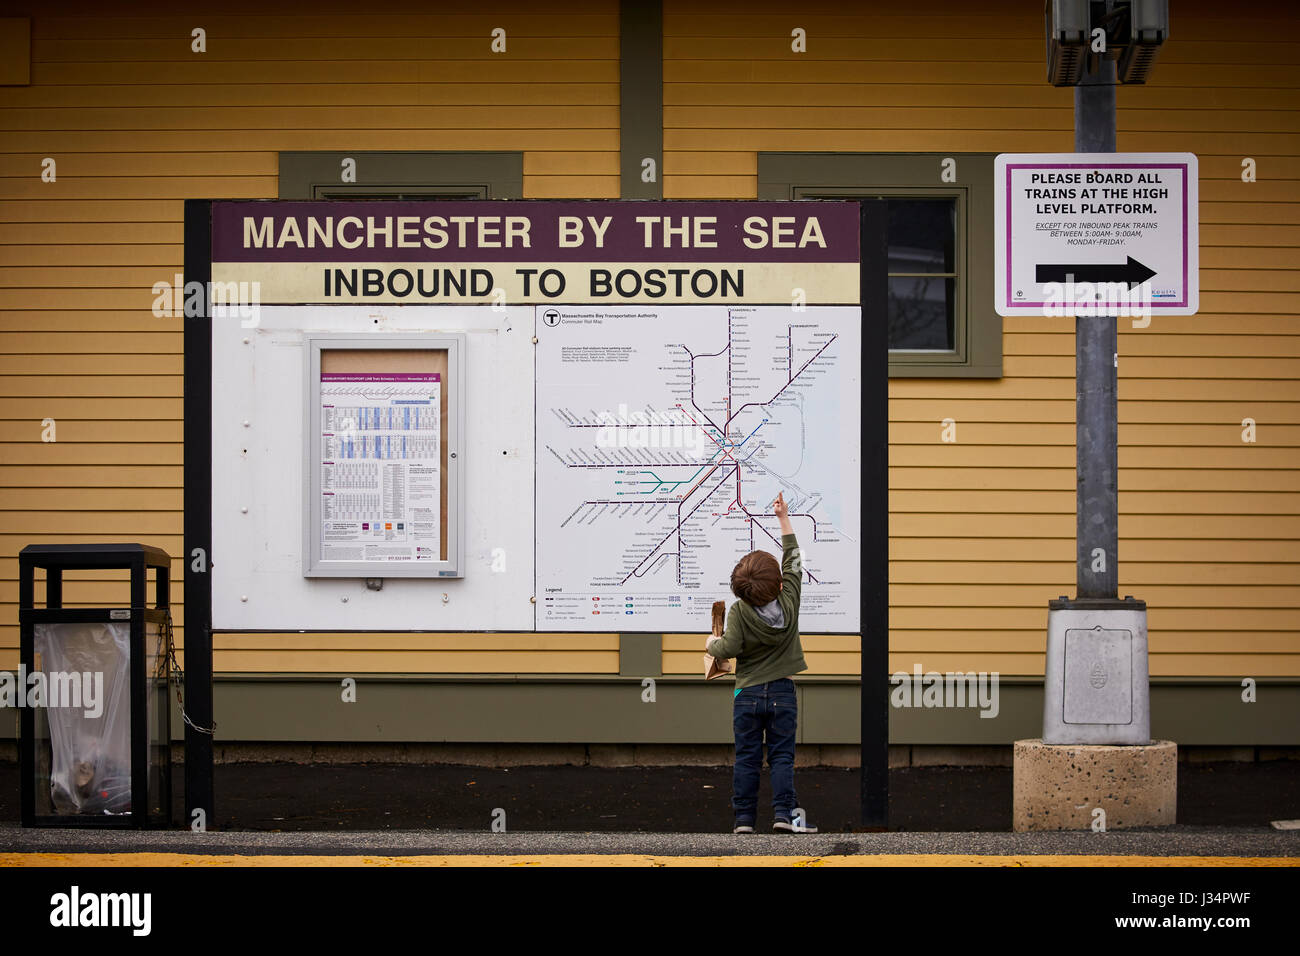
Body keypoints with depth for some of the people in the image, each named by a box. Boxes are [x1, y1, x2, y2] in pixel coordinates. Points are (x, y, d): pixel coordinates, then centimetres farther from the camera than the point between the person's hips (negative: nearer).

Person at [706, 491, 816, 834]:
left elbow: (730, 648, -19)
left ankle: (744, 817, 5)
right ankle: (784, 813, -6)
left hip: (748, 694, -1)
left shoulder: (738, 612, -12)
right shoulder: (789, 602, -6)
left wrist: (713, 644, 4)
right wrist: (784, 518, 13)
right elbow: (793, 561, 6)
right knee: (781, 756, 3)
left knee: (747, 759, 5)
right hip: (782, 692, 1)